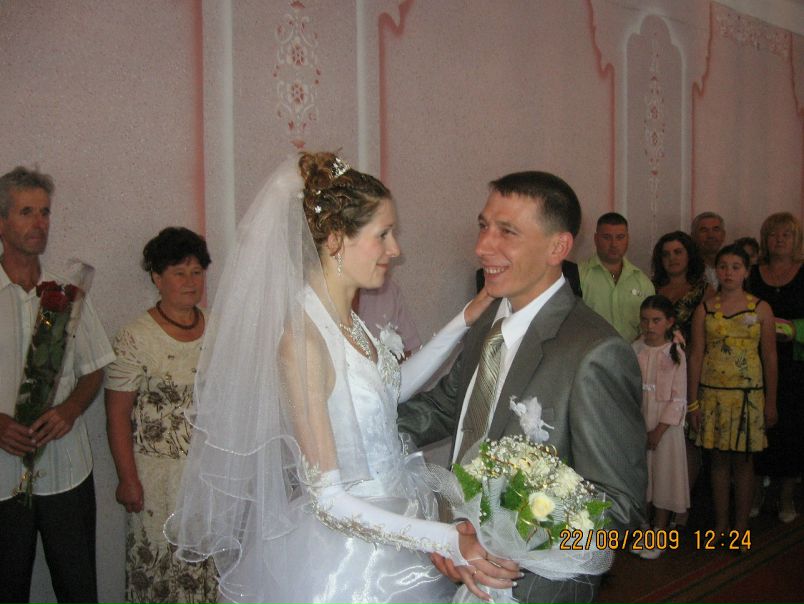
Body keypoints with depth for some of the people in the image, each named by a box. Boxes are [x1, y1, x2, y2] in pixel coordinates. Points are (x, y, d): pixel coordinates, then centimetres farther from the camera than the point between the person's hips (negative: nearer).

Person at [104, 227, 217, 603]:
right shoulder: (136, 338, -11)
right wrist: (127, 479, -10)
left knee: (211, 558, 10)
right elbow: (117, 414, -9)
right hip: (160, 471, -4)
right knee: (162, 561, 5)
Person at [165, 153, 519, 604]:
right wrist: (446, 540, -31)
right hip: (345, 558, -8)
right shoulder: (302, 339, -26)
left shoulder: (346, 317, -1)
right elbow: (326, 499, -26)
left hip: (390, 525, 8)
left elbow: (393, 386, 14)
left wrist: (464, 323, 7)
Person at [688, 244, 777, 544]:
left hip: (748, 395, -1)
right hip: (713, 393, 1)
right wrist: (693, 402, 0)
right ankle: (720, 524, 18)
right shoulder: (704, 309, 3)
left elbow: (770, 358, 2)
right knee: (719, 459, 7)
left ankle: (741, 526, 16)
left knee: (743, 460, 5)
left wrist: (771, 403, 0)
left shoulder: (761, 309, 1)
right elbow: (696, 356, 2)